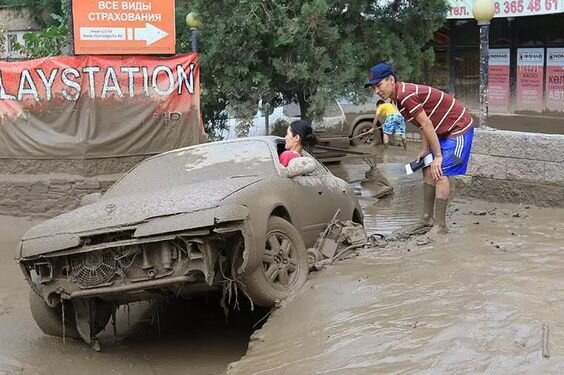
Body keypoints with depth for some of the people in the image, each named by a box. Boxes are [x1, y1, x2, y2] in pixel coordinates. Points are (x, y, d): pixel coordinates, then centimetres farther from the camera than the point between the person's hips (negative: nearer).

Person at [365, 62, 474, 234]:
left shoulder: (406, 96, -26)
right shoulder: (399, 96, 4)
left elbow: (427, 125, -25)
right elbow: (423, 124, 9)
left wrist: (438, 156, -19)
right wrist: (425, 150, 4)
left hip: (459, 128, -10)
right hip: (444, 130, 10)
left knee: (439, 172, -13)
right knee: (428, 170, 12)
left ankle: (440, 225, -8)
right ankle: (427, 218, 20)